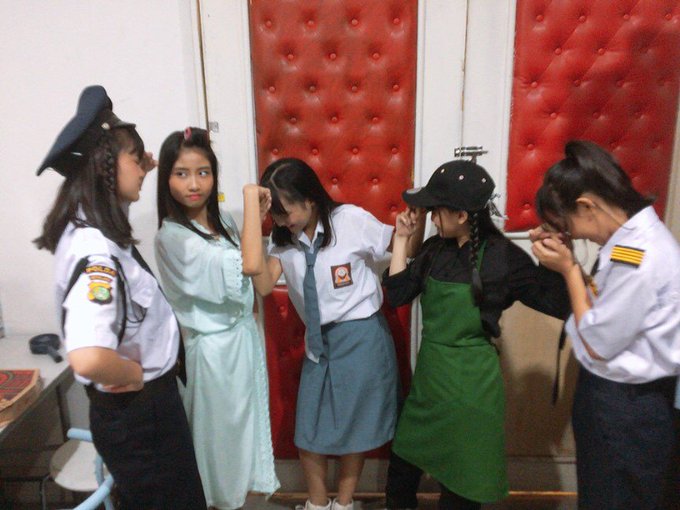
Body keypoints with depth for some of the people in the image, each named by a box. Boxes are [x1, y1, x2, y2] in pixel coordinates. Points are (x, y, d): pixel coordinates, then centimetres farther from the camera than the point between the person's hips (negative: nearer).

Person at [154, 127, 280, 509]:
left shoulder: (222, 219, 1)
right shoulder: (173, 237, -24)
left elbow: (251, 280, 9)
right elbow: (249, 264, -36)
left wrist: (259, 216, -2)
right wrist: (250, 195, -26)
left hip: (245, 336, 8)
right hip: (217, 349, -7)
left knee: (246, 426, 23)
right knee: (224, 434, 14)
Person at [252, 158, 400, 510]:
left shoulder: (351, 220, -14)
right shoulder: (284, 238, 1)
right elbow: (264, 284, -12)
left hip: (361, 338, -5)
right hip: (317, 340, 5)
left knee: (352, 428, 14)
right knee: (309, 430, 14)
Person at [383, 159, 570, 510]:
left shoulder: (502, 256, -15)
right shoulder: (435, 249, 1)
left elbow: (560, 304, -12)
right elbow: (397, 295, -1)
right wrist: (402, 238, -5)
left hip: (469, 381, -5)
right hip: (428, 372, 6)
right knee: (402, 460, 23)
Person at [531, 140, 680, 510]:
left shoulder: (639, 255, -29)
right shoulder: (634, 237, 1)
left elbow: (598, 345, -22)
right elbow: (599, 309, 6)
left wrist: (569, 268, -16)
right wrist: (565, 258, -4)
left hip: (625, 409, -9)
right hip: (614, 398, 9)